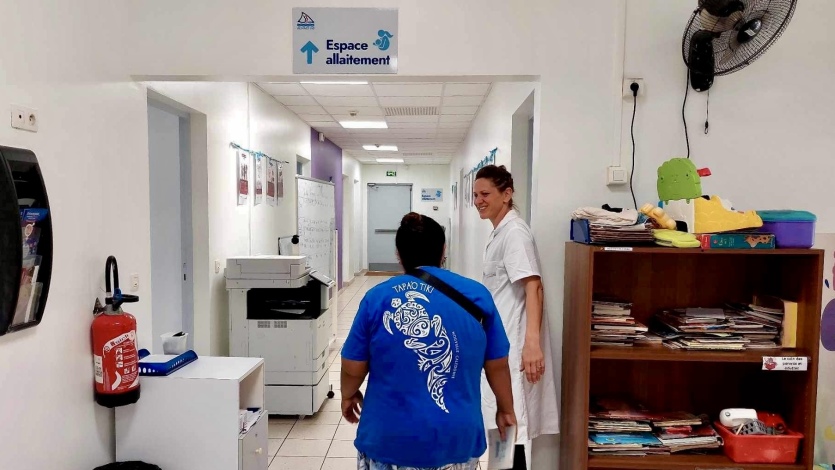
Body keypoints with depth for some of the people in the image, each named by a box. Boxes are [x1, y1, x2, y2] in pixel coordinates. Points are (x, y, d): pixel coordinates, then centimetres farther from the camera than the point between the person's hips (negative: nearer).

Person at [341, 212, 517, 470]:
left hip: (390, 437, -1)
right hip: (454, 438, 1)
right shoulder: (477, 295, -5)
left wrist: (348, 396, 19)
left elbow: (353, 368, -1)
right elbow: (497, 364, 2)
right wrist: (506, 409, 18)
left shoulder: (377, 297, -8)